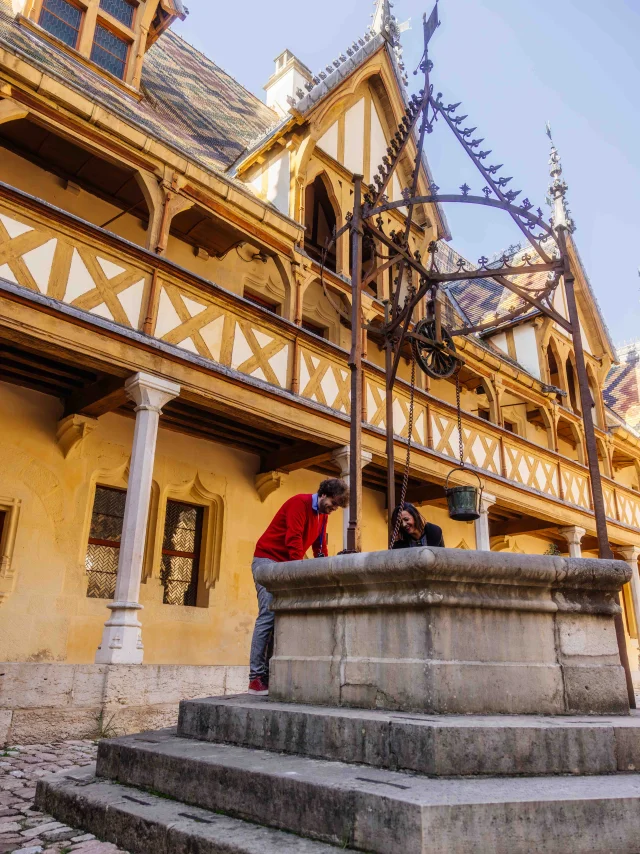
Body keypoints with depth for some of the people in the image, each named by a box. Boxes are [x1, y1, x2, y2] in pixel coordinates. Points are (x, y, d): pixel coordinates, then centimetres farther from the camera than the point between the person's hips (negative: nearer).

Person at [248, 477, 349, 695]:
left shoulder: (322, 515, 11)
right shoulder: (299, 503, -15)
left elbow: (320, 548, 12)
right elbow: (293, 540, -23)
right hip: (267, 560, -8)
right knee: (268, 616, -14)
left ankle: (271, 674, 0)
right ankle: (256, 678, -12)